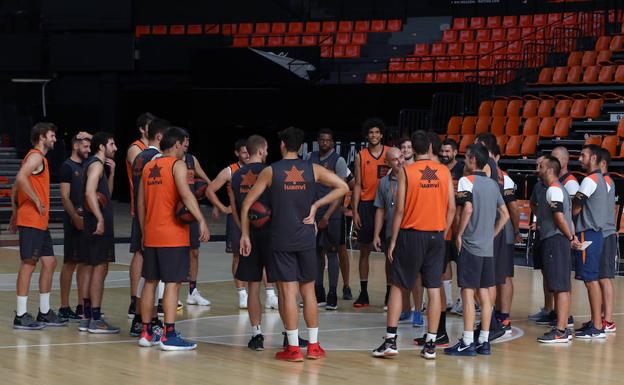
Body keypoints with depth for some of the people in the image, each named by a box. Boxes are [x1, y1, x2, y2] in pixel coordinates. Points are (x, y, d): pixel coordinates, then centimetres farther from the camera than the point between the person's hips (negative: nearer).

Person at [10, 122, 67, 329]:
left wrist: (15, 213, 19)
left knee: (49, 262, 11)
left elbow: (16, 187, 23)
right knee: (28, 263, -8)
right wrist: (37, 201, -20)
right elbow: (21, 178, -27)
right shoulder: (36, 156, -9)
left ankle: (45, 312, 16)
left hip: (40, 223, 10)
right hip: (31, 221, -10)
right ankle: (21, 316, -7)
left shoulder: (38, 157, 21)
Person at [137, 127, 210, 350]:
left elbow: (140, 203, 16)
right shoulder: (177, 164, -7)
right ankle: (169, 336, -10)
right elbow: (185, 194, -23)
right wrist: (201, 221, -28)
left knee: (150, 282, 13)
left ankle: (146, 333, 17)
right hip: (173, 236, -7)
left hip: (151, 235, 7)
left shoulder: (148, 167, 14)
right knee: (172, 283, -6)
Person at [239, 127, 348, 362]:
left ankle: (293, 348, -2)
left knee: (288, 291, -1)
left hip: (281, 240, -2)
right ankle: (314, 346, 14)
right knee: (308, 290, 11)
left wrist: (244, 235, 6)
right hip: (306, 239, 2)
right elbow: (343, 187, 2)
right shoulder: (312, 169, 3)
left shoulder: (271, 171, -2)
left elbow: (246, 204, -2)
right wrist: (316, 205, 3)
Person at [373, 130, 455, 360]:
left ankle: (390, 341, 2)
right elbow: (451, 208, 3)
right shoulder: (444, 172, 4)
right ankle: (430, 345, 6)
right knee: (434, 289, 5)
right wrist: (443, 234, 13)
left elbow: (400, 209, -8)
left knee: (397, 287, 6)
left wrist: (393, 240, -2)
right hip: (436, 235, 3)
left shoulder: (406, 172, -5)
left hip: (411, 234, -3)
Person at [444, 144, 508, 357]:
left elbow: (467, 208, -21)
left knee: (468, 293, -5)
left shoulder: (467, 181, -9)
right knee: (484, 294, 8)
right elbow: (504, 214, 15)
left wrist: (459, 235, -10)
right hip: (488, 247, 7)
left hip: (469, 245, -7)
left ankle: (467, 343, -6)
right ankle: (484, 342, 11)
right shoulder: (493, 184, 12)